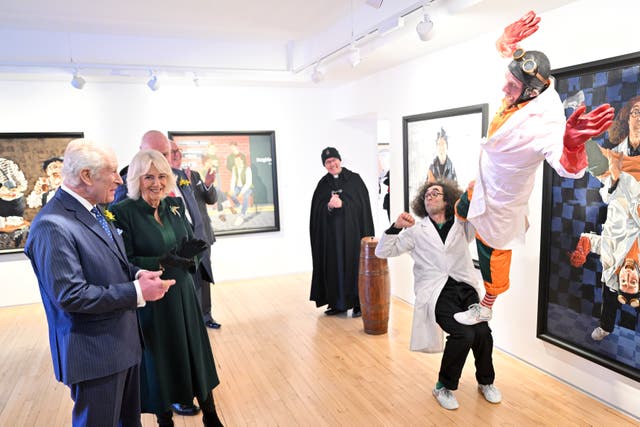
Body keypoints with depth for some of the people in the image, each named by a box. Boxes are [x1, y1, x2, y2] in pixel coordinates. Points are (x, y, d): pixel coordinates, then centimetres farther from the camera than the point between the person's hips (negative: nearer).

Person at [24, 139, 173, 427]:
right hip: (95, 352, -8)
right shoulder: (52, 225, -23)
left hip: (124, 340, 9)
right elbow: (70, 295, -26)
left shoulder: (94, 210, 6)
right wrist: (137, 292, -23)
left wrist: (137, 274, -4)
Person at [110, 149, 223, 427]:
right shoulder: (123, 212, -12)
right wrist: (162, 262, -26)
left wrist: (187, 252, -15)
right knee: (160, 362, 11)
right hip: (150, 302, -5)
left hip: (183, 294, 5)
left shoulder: (175, 205, 3)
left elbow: (191, 243, 7)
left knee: (196, 355, 15)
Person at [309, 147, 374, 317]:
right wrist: (329, 206, -16)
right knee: (334, 267, 4)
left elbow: (362, 204, -3)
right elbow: (316, 208, 3)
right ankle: (337, 303, 14)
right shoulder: (323, 184, 10)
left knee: (353, 265, -1)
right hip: (330, 232, 3)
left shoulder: (354, 179, 2)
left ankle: (358, 303, 8)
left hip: (351, 230, -3)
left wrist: (342, 204, -14)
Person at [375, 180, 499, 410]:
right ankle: (444, 387, 2)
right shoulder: (416, 231, 13)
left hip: (465, 288, 3)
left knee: (482, 332, -21)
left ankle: (486, 382, 12)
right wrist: (396, 227, -8)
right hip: (437, 293, -2)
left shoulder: (461, 225, 19)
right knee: (463, 334, -24)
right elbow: (382, 252, 8)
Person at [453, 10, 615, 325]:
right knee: (462, 211, 33)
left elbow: (569, 168, -52)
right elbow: (505, 49, -1)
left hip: (500, 201, -7)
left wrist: (573, 145, -74)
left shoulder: (544, 123, -39)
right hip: (483, 185, 8)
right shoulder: (521, 93, -17)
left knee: (492, 253, 12)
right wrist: (509, 40, -25)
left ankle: (485, 309, 36)